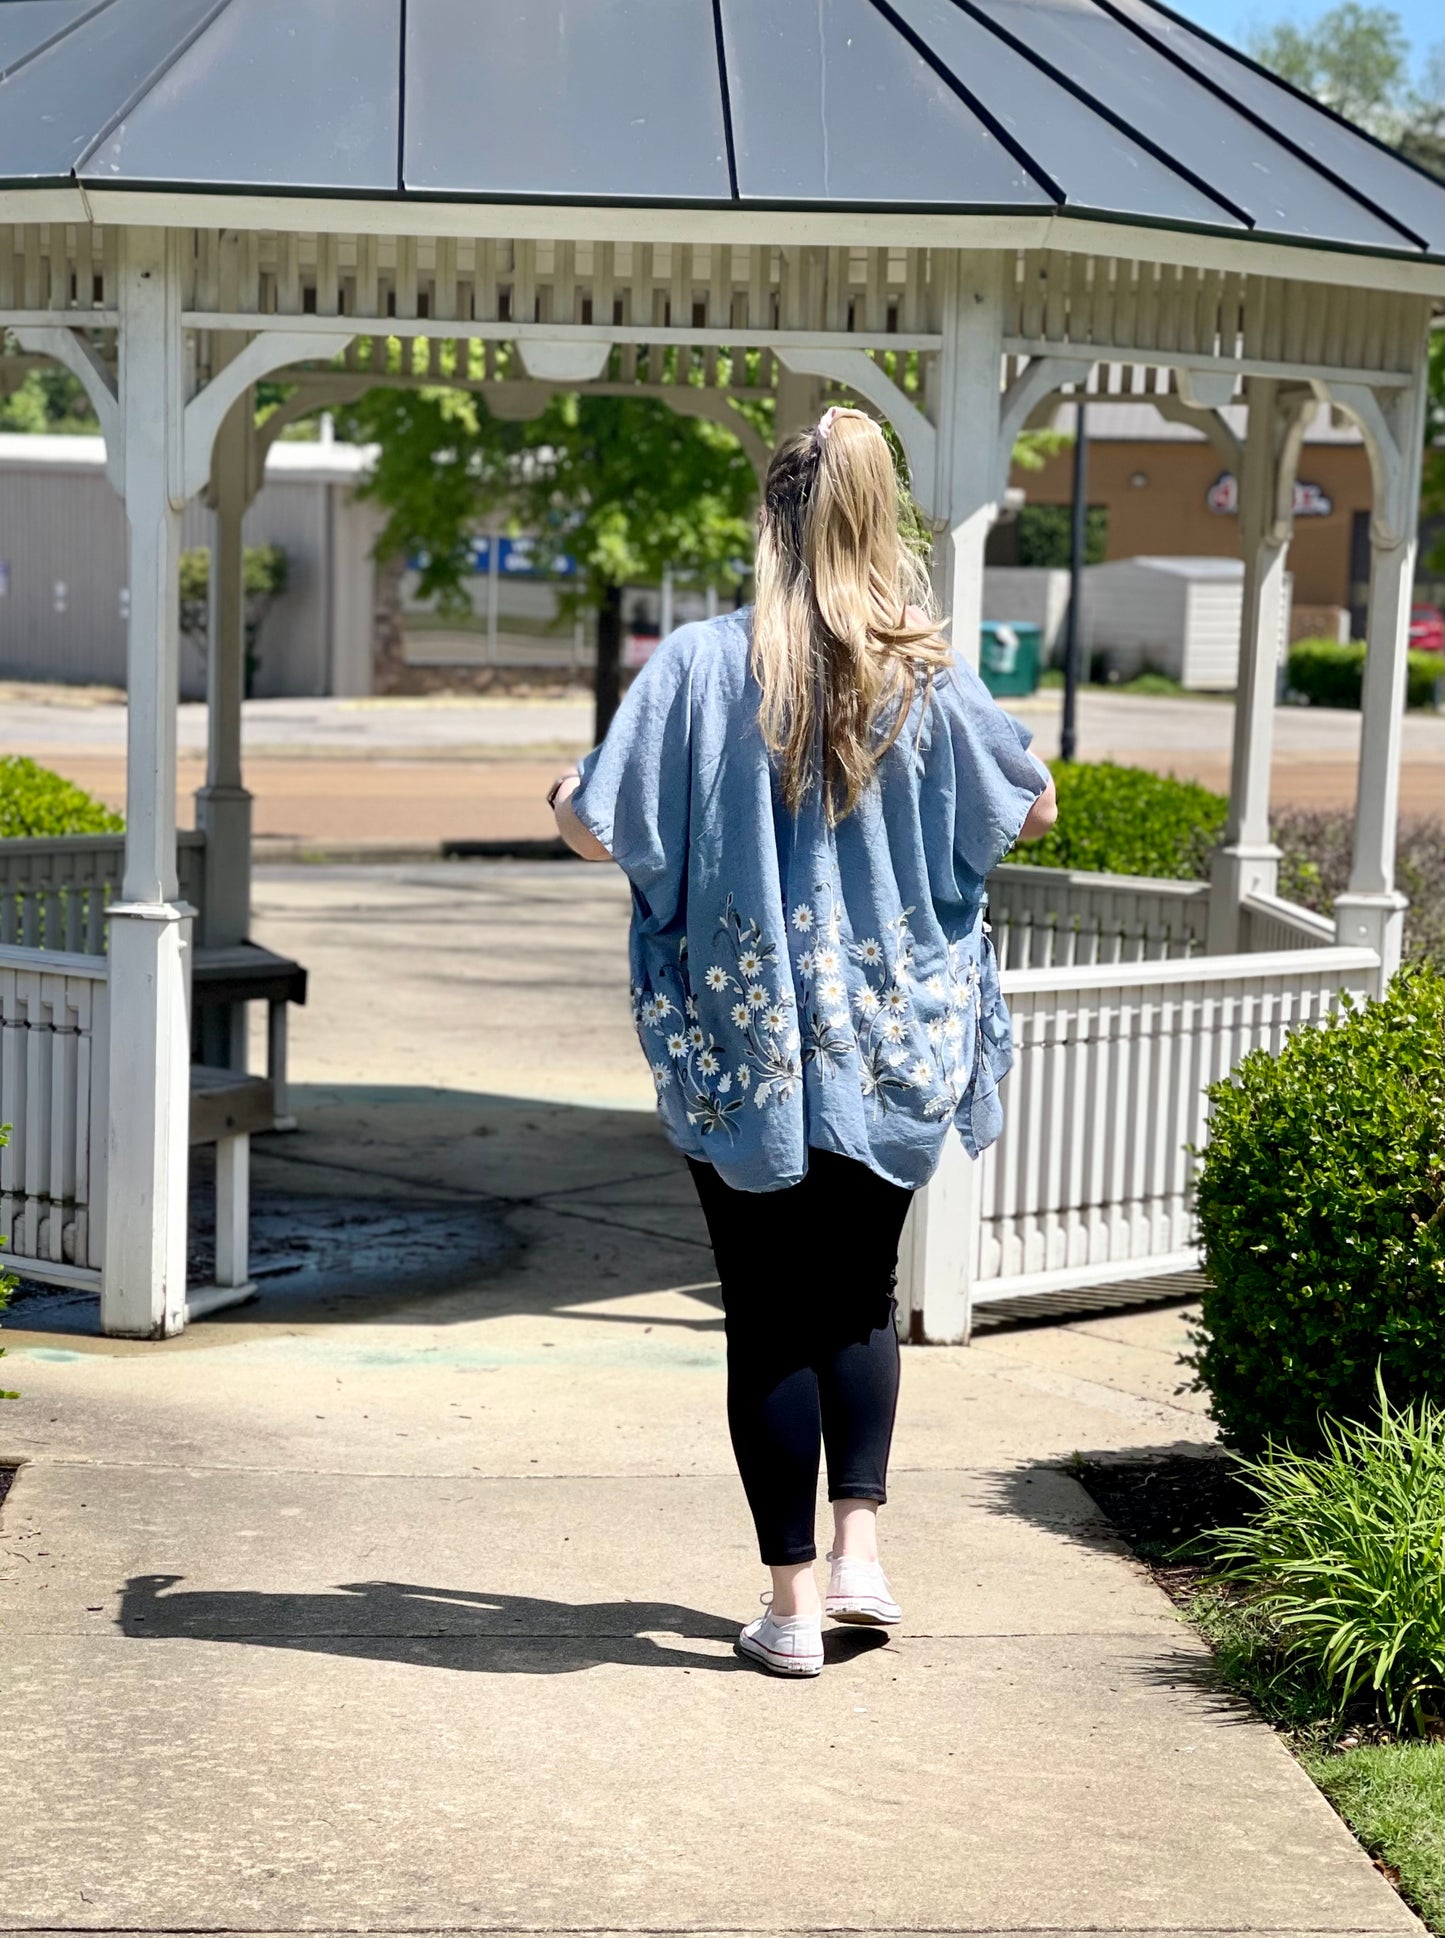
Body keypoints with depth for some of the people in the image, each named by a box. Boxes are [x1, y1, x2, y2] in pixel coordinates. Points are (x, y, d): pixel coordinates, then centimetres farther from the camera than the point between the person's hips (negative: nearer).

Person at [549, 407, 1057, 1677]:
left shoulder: (699, 668, -11)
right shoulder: (931, 678, -4)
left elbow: (600, 831, -11)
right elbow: (1033, 811, 9)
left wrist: (565, 799, 12)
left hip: (742, 1054, -2)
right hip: (892, 1048, 2)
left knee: (769, 1319, 7)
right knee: (859, 1297, 19)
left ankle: (795, 1602, 9)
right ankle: (859, 1548, 10)